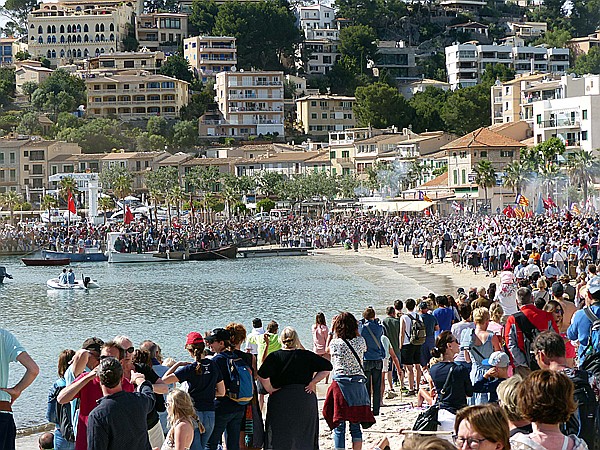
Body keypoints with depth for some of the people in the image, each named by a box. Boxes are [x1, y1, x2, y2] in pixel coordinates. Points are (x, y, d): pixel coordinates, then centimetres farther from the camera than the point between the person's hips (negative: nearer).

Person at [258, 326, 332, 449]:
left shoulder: (275, 356, -4)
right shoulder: (307, 356, 3)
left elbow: (263, 376, -18)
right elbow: (327, 367, 3)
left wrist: (270, 390, -4)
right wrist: (312, 383, 3)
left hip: (280, 400, -2)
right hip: (306, 400, 2)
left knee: (279, 439, 4)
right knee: (305, 436, 13)